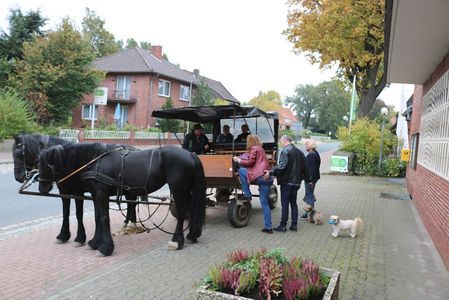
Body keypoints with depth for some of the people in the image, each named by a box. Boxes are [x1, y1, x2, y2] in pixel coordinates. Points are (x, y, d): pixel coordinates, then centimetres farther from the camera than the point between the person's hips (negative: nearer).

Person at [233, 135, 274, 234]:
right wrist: (242, 160, 28)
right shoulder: (261, 149, 27)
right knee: (265, 203, 10)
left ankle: (247, 195, 0)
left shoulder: (254, 149, 1)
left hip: (260, 177, -9)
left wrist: (239, 160, 6)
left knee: (241, 171, 2)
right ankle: (268, 227, 9)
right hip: (267, 178, 9)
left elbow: (250, 162, -6)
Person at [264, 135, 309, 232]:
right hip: (296, 182, 7)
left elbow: (282, 166, -25)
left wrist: (271, 172, -26)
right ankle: (294, 225, 16)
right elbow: (304, 167, 18)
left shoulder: (285, 151, -11)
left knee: (285, 204, -2)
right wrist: (307, 179, 28)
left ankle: (283, 225, 3)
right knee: (293, 203, 14)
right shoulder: (299, 152, 14)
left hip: (287, 182, -7)